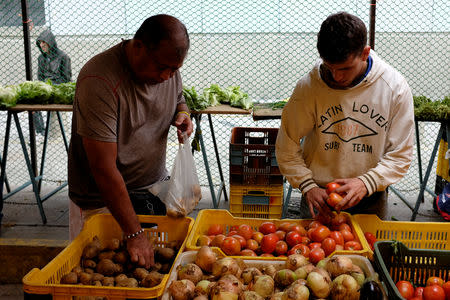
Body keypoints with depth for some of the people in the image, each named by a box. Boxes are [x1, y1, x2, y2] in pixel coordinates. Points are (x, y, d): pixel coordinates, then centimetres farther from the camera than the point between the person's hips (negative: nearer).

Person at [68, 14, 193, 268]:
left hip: (155, 189, 6)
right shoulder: (100, 80, -27)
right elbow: (104, 169, -30)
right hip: (102, 200, -5)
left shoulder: (169, 68, -5)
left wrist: (182, 113, -6)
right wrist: (135, 233, -30)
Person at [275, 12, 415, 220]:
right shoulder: (309, 87, -14)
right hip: (319, 196, -1)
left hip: (371, 199, 1)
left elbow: (400, 155, -7)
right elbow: (287, 147, -6)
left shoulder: (395, 87, -12)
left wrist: (367, 183, -21)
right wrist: (308, 186, -16)